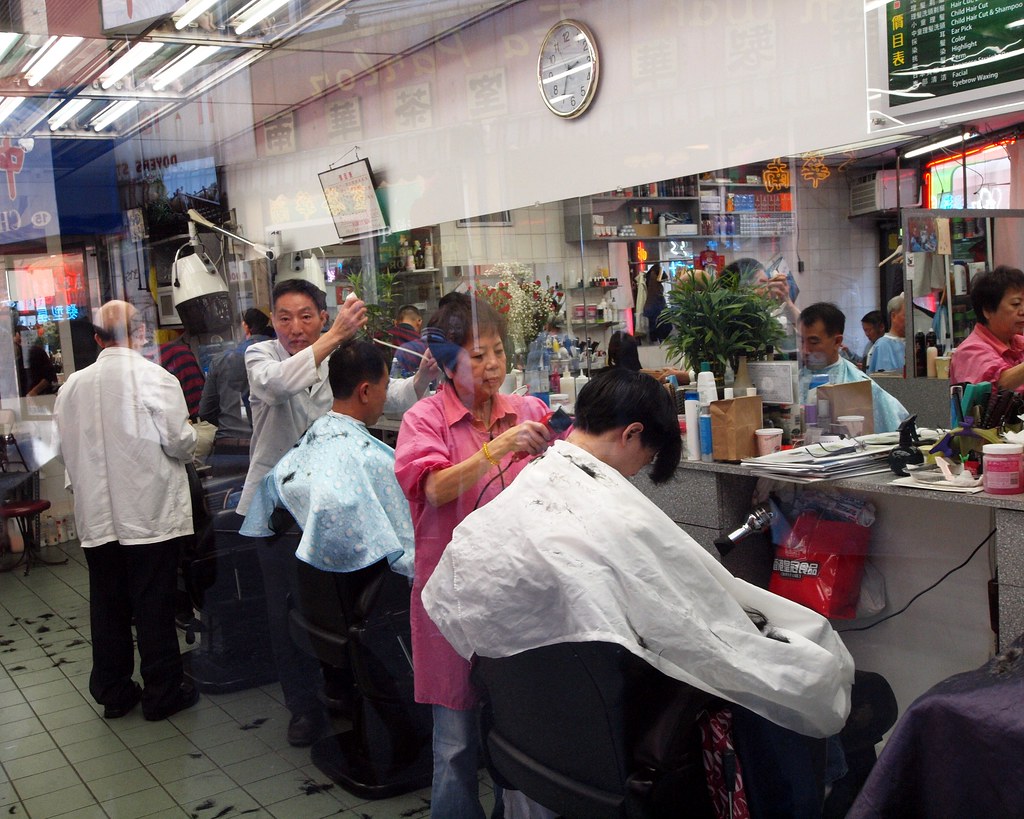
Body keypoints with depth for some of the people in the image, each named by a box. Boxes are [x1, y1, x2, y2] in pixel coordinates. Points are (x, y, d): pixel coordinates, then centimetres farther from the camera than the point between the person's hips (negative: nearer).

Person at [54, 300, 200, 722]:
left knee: (107, 607, 13)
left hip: (97, 516, 4)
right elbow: (179, 441, -13)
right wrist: (189, 438, 9)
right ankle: (161, 693, 14)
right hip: (152, 512, -4)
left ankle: (113, 692, 24)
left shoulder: (74, 385, 2)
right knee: (154, 607, 4)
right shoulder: (156, 378, -12)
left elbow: (67, 448, 8)